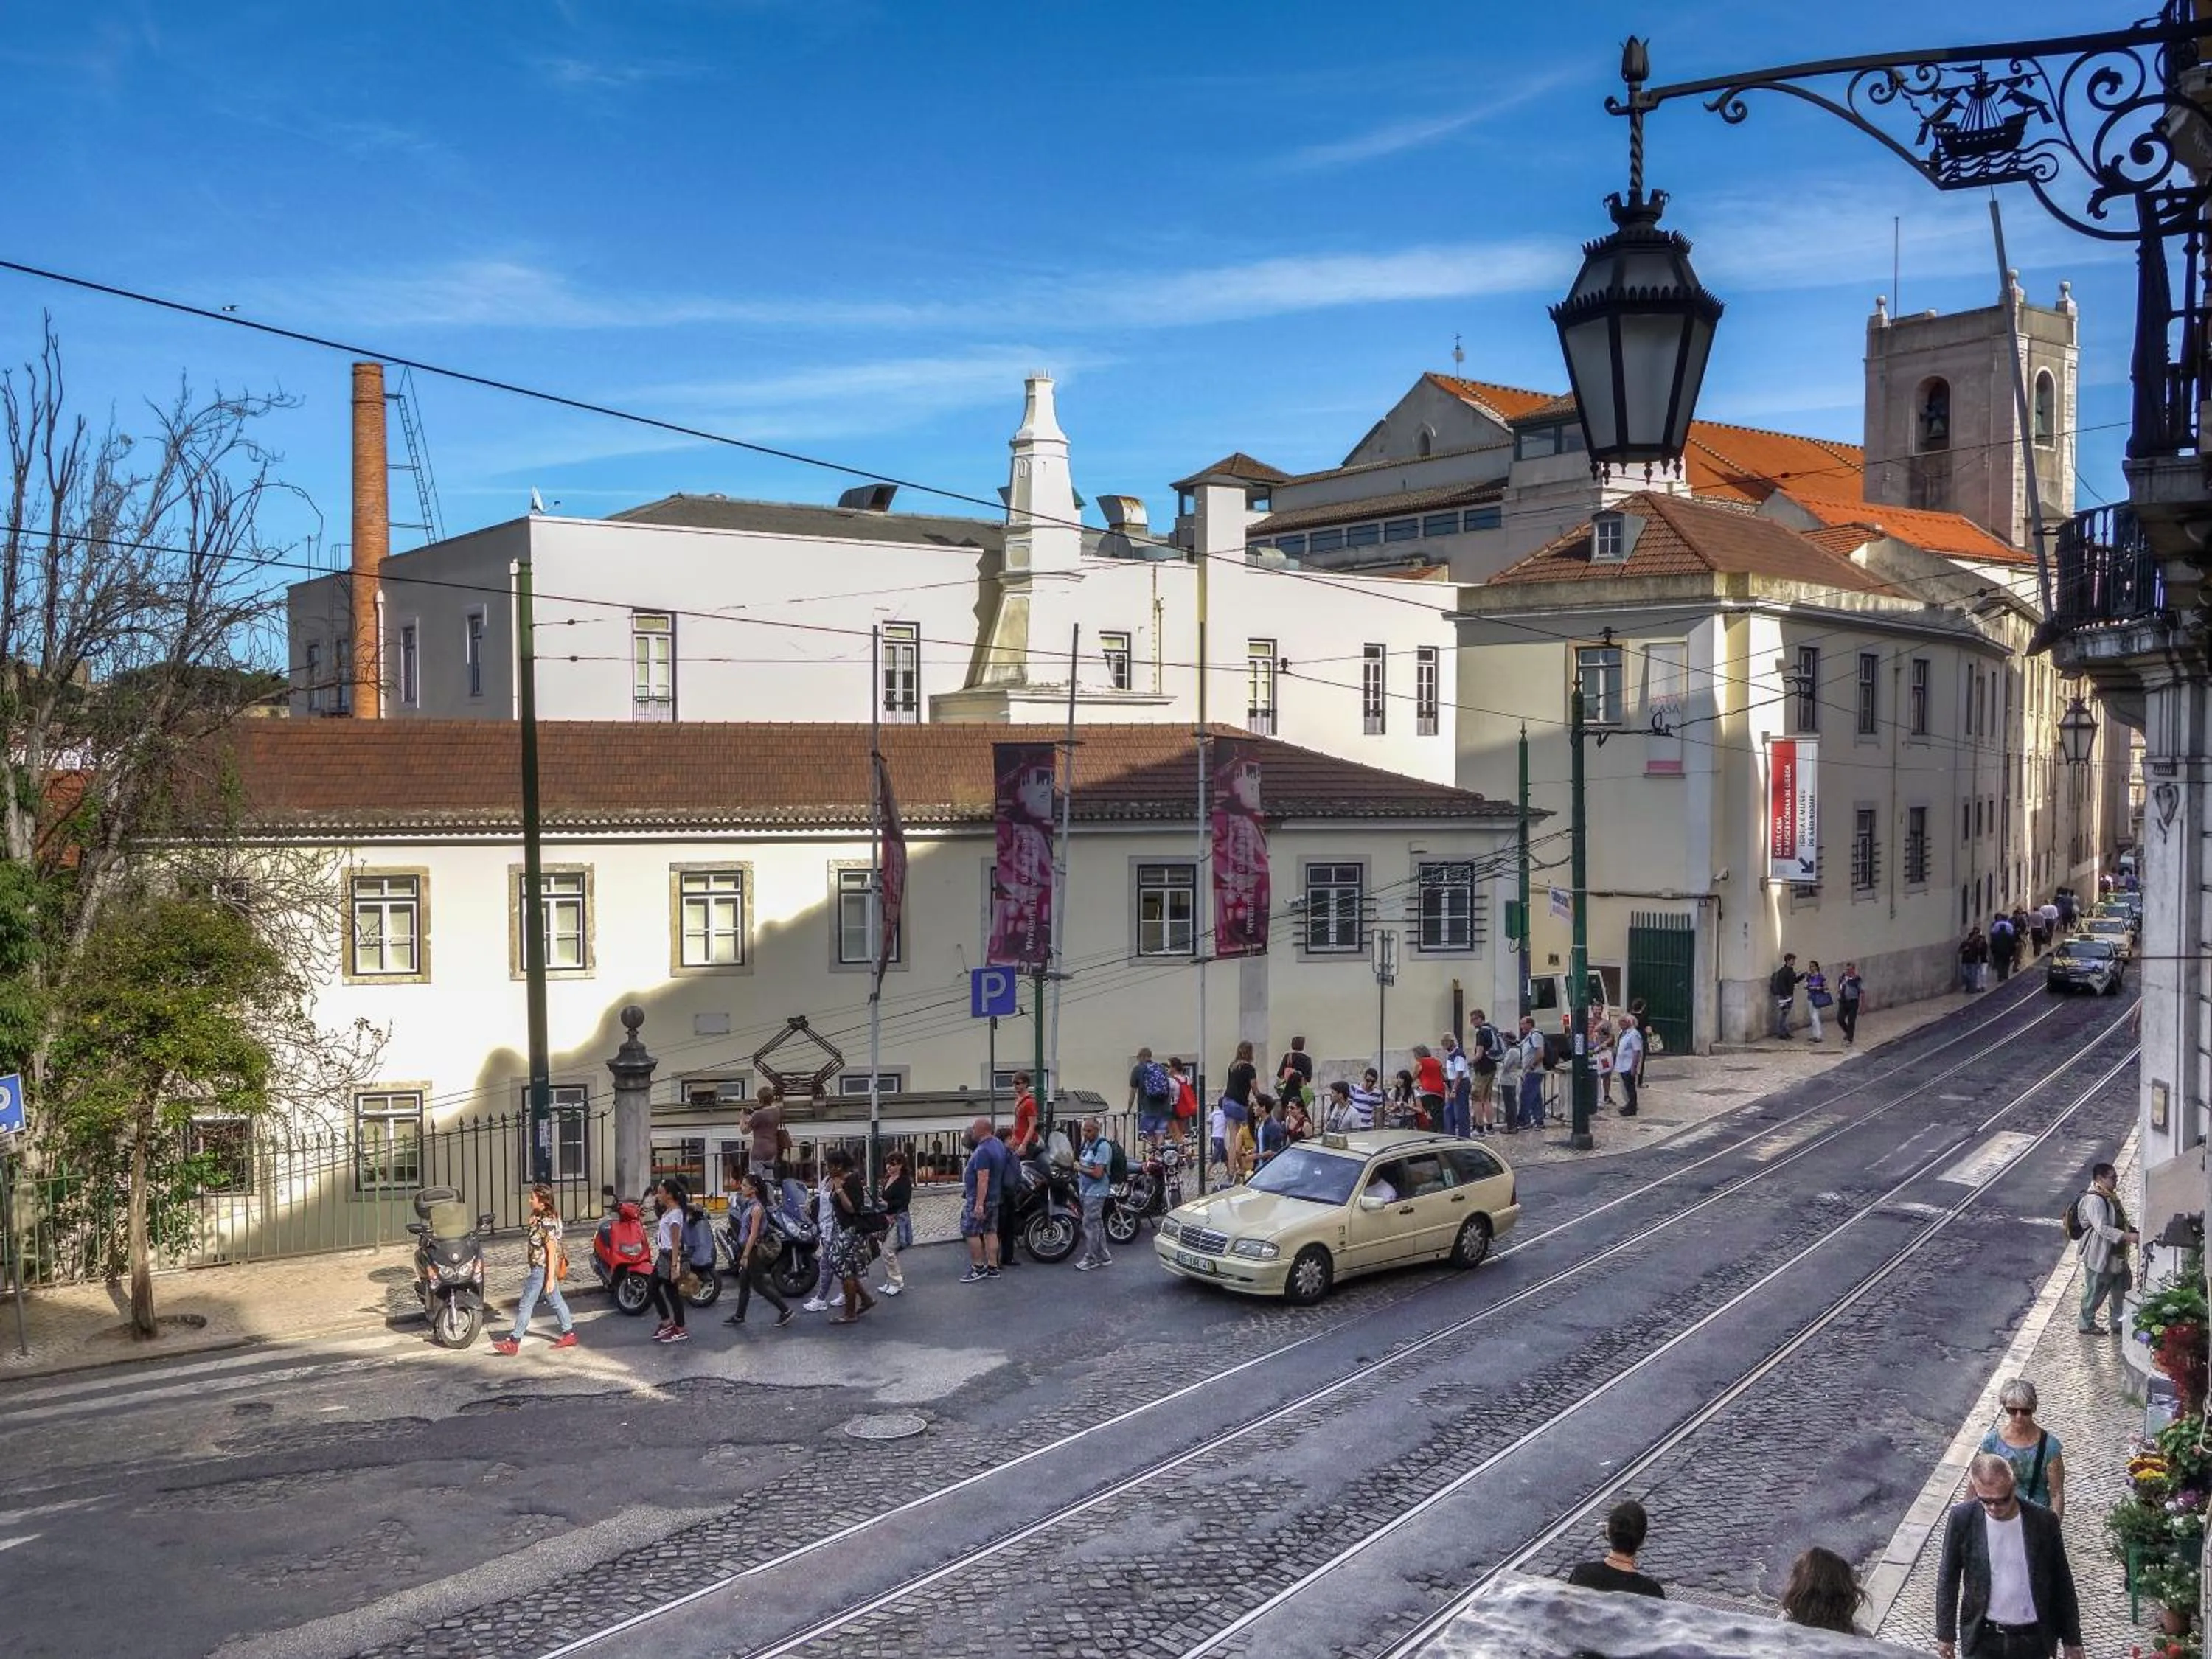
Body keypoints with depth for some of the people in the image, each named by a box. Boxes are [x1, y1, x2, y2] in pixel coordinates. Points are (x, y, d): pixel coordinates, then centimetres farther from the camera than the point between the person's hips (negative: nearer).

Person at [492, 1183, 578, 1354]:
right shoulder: (538, 1218, 7)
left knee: (526, 1304, -2)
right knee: (557, 1301, 15)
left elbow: (552, 1251, -23)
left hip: (542, 1270, -10)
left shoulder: (547, 1223, -22)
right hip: (539, 1268, 10)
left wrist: (551, 1278, -22)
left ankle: (513, 1342, 5)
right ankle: (569, 1335, 22)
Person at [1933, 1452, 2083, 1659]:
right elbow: (1948, 1577, -3)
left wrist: (2072, 1639, 3)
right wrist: (1945, 1632, 0)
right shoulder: (1962, 1518, -14)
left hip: (2033, 1640, 1)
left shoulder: (2043, 1521, -13)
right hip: (1983, 1637, -1)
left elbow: (2061, 1582, -2)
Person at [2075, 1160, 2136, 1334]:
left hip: (2115, 1254, 10)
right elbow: (2102, 1228, -32)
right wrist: (2127, 1236, -36)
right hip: (2099, 1255, -10)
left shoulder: (2110, 1197, 8)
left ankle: (2119, 1321, 34)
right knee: (2095, 1291, 5)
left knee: (2123, 1284, 19)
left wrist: (2133, 1231, 11)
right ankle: (2086, 1324, 22)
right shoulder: (2094, 1201, -25)